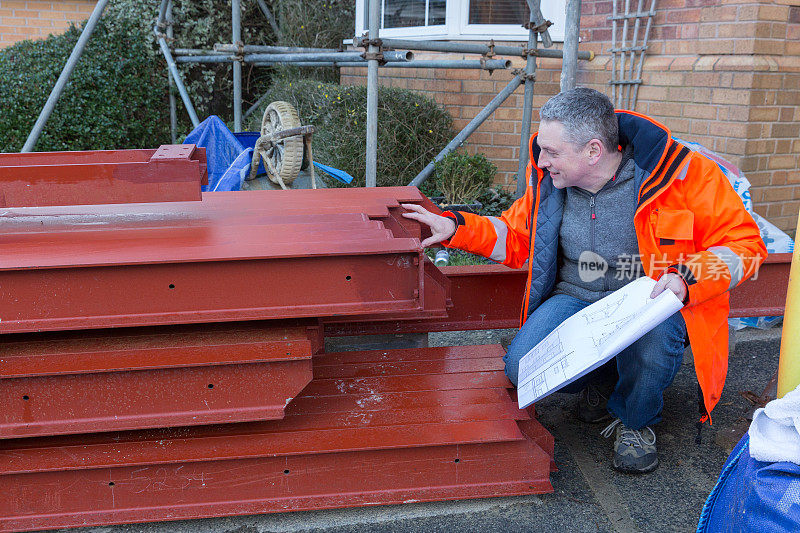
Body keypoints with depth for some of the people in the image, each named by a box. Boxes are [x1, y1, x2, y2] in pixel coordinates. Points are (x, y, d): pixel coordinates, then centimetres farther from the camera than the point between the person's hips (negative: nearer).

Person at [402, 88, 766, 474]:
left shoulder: (683, 176, -17)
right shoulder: (548, 179, -3)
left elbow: (744, 242, -10)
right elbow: (517, 238, 13)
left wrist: (687, 279, -27)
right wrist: (455, 227, 0)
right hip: (575, 298, 4)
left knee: (650, 345, -38)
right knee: (523, 367, -22)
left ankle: (636, 420, -1)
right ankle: (605, 374, 13)